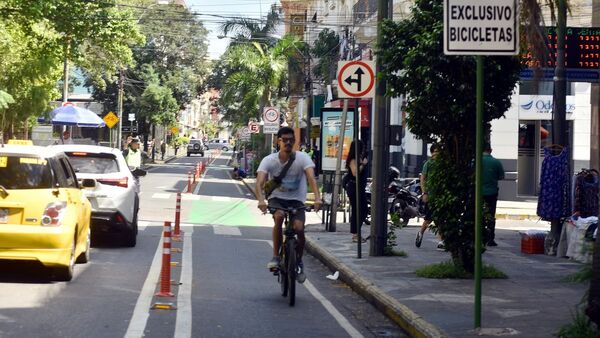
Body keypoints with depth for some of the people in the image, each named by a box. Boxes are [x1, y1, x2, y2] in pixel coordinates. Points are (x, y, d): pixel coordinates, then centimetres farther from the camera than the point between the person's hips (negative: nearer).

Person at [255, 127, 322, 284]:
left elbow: (311, 178, -24)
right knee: (279, 216, -35)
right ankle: (275, 256, -20)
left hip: (296, 200, 0)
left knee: (299, 227, -25)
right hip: (276, 199, 0)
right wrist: (261, 200, -42)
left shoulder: (302, 158, -10)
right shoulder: (269, 160, -10)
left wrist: (317, 198, -42)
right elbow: (259, 183, -21)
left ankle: (299, 262, 3)